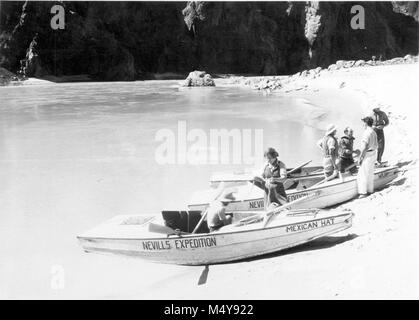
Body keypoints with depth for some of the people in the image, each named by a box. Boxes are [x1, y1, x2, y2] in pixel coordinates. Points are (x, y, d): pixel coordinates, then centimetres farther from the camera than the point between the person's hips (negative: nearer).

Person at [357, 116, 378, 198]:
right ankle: (370, 190, 23)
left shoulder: (367, 133, -18)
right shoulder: (374, 132, 10)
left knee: (363, 174, -4)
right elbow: (377, 145, 15)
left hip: (367, 155, -9)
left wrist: (361, 157, -16)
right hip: (373, 154, 9)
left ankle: (363, 192, -4)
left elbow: (364, 147, -21)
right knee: (370, 173, 17)